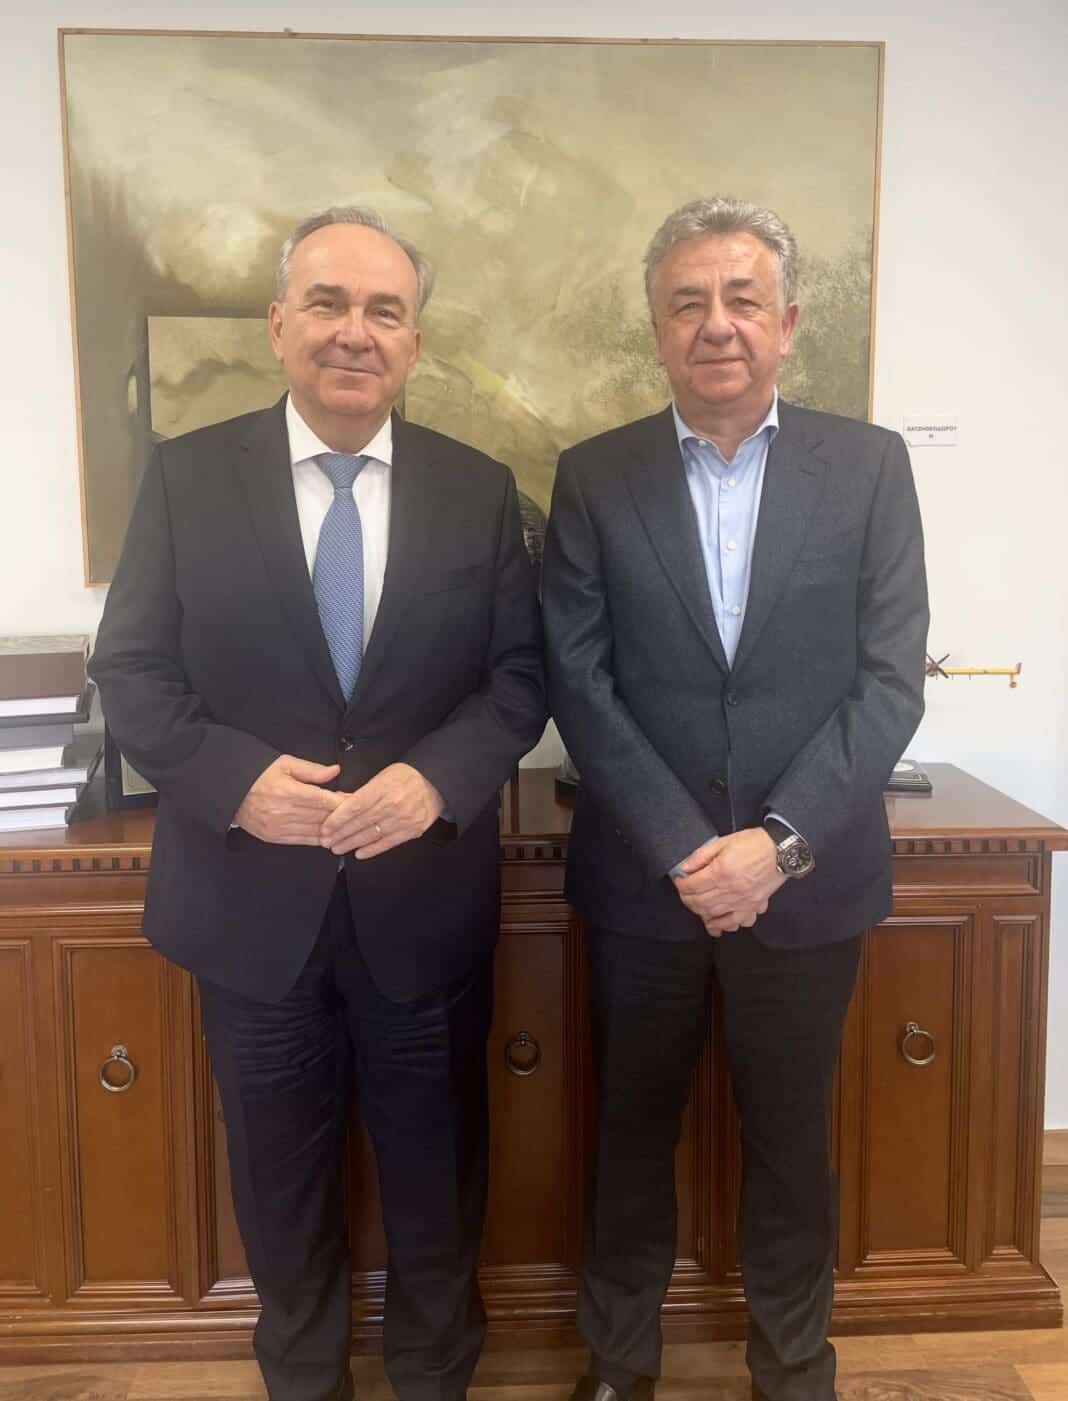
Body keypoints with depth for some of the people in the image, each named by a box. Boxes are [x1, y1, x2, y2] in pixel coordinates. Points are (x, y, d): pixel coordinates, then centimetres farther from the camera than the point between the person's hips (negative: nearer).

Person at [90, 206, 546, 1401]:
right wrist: (234, 778, -20)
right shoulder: (187, 474, -2)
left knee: (436, 1174, 19)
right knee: (281, 1180, 20)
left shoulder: (479, 489, 1)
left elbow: (520, 675, -1)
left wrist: (437, 776, -19)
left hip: (425, 901, 1)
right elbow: (129, 671, -3)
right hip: (253, 901, 0)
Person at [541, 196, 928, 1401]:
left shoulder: (869, 465, -1)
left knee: (790, 1142, 17)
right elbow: (578, 683, -6)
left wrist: (778, 841, -15)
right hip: (642, 880, 0)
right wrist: (686, 849, -14)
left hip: (808, 881, 0)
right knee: (633, 1133, 16)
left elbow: (889, 680, -5)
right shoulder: (593, 477, -1)